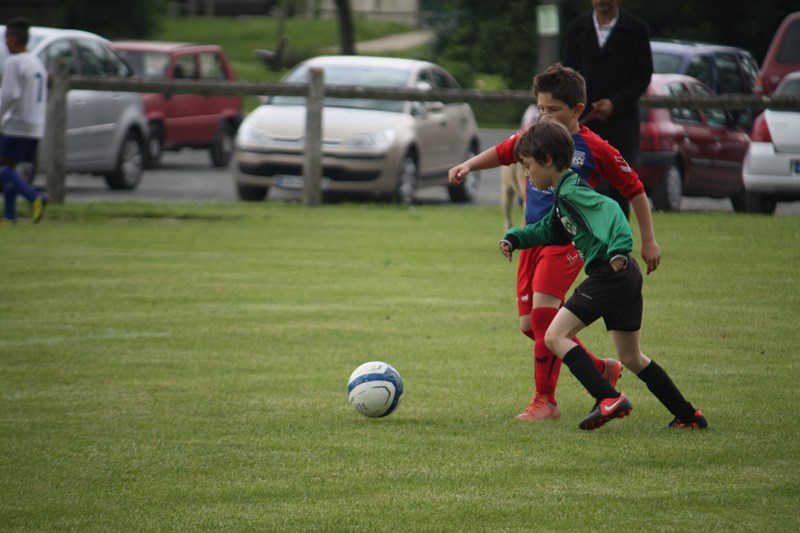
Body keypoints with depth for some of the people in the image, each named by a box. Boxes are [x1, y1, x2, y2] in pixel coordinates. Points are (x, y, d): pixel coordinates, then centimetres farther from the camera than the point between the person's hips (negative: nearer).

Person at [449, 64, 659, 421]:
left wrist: (648, 241, 1)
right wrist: (468, 165, 2)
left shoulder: (595, 149, -8)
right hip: (532, 239, 6)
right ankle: (601, 370, 25)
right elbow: (502, 153, 21)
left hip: (569, 241, -6)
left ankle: (545, 401, -11)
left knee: (543, 313, -21)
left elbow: (634, 190, -1)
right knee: (529, 324, 6)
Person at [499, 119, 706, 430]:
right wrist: (515, 238, 26)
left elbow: (609, 210, -28)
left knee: (555, 337, -8)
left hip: (610, 273, -10)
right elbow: (549, 230, 36)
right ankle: (689, 416, 21)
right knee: (631, 358, 18)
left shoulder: (570, 192, -12)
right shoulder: (563, 195, 19)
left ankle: (609, 399, -17)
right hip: (626, 276, 10)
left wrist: (619, 249, -41)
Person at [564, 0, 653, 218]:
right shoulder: (577, 28, 8)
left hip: (620, 121, -1)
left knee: (618, 188, -1)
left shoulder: (637, 30, 1)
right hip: (583, 119, 1)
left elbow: (644, 75, 1)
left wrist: (615, 103, -11)